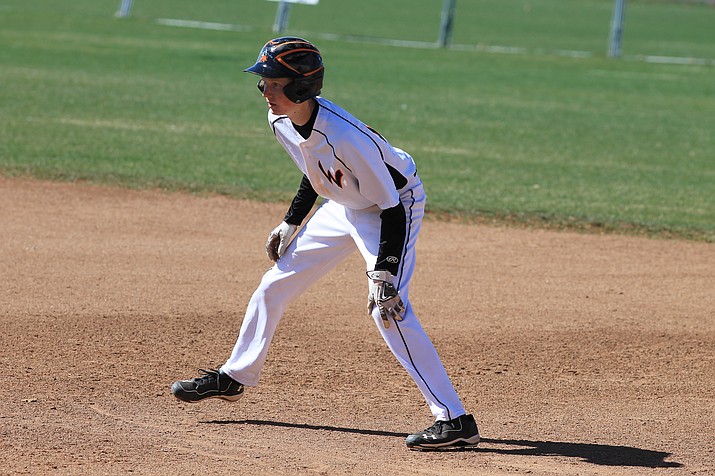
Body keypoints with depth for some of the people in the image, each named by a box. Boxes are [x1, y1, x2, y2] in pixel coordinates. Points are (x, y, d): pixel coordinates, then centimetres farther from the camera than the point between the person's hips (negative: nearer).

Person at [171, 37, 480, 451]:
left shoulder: (345, 137, -36)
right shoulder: (281, 121, -12)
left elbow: (392, 208, -29)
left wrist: (383, 274, -33)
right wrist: (291, 224, 13)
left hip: (397, 204, -9)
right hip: (344, 206, 9)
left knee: (390, 311, -23)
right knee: (275, 285, 14)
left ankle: (455, 420, -22)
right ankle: (234, 378, 34)